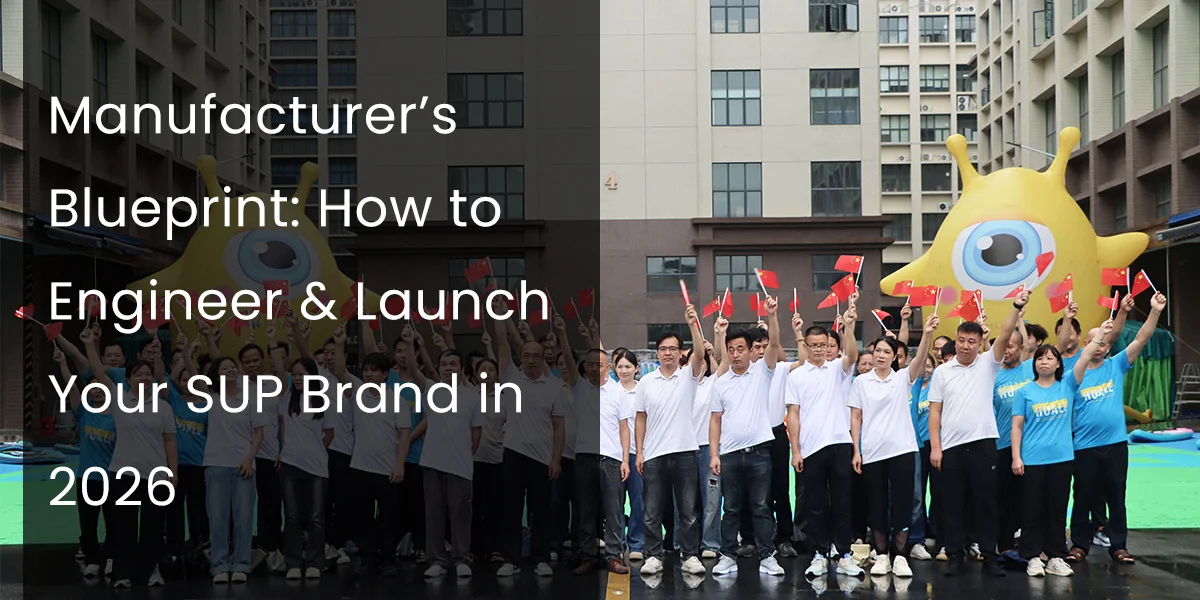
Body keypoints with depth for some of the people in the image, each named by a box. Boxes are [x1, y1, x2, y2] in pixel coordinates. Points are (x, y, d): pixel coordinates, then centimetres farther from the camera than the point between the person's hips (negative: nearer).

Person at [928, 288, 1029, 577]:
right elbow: (934, 411, 4)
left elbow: (1005, 337, -10)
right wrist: (935, 447, -3)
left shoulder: (988, 364, 5)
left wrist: (1016, 308, -24)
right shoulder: (942, 372, 6)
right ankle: (955, 556, 12)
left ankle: (989, 556, 10)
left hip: (982, 444, 0)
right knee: (952, 504, 5)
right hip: (951, 446, 1)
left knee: (985, 501, 4)